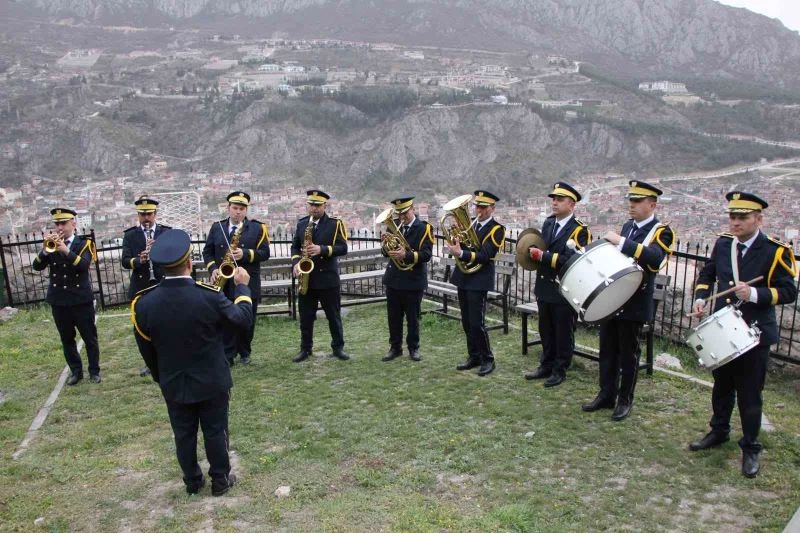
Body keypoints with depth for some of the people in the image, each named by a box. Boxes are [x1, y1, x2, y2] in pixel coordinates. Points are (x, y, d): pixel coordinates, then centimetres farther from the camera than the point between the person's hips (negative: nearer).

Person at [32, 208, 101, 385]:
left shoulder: (84, 244, -2)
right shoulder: (52, 244, 6)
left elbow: (84, 265, -20)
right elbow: (37, 266, -5)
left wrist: (65, 250, -32)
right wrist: (46, 249, -21)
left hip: (81, 299, -3)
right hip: (58, 301, 3)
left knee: (90, 337, 4)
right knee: (67, 339, 11)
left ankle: (94, 371, 16)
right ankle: (76, 371, 23)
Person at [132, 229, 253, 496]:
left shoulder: (143, 303, -15)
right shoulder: (210, 296, -24)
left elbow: (146, 349, -2)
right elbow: (243, 318, -8)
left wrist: (161, 377, 15)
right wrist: (242, 286, 8)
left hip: (173, 384, 3)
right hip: (212, 382, -2)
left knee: (183, 434, 19)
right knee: (215, 432, 15)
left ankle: (192, 481, 35)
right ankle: (220, 479, 30)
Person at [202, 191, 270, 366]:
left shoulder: (257, 227, 2)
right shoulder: (216, 227, 9)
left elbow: (265, 252, -5)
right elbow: (207, 252, 9)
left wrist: (245, 254, -20)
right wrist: (213, 269, -8)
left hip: (248, 283, -1)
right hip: (224, 283, 1)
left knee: (247, 321, 8)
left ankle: (245, 351, 26)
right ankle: (228, 355, 10)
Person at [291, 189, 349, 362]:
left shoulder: (335, 223, -3)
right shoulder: (301, 223, 9)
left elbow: (343, 247, -10)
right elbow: (295, 247, 13)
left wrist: (322, 249, -23)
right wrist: (296, 263, -6)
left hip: (328, 277, -3)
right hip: (306, 277, 3)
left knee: (334, 315, 7)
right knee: (306, 316, 9)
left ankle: (338, 347, 18)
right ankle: (305, 349, 20)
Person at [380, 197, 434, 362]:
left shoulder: (424, 228, -6)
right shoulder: (394, 227, 10)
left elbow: (426, 254, -16)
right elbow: (387, 252, 8)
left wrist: (406, 255, -30)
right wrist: (387, 246, -15)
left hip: (413, 281, -4)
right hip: (393, 279, 4)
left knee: (413, 317, 7)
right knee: (393, 317, 10)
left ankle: (413, 348, 21)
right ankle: (395, 347, 22)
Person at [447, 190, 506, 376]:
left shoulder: (497, 229, -9)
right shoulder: (469, 222, 11)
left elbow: (484, 256, -19)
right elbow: (459, 246, 7)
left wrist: (461, 253, -31)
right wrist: (457, 240, -16)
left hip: (479, 280, -7)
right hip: (463, 277, 7)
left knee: (477, 323, -7)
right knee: (467, 322, 12)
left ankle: (487, 360, 8)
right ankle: (474, 357, 24)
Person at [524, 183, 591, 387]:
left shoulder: (579, 230, -13)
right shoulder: (548, 223, 9)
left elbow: (569, 259, -24)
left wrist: (543, 256, -22)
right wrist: (536, 253, -3)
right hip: (545, 288, 7)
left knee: (563, 333, 7)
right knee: (546, 331, 17)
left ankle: (560, 370, 20)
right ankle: (546, 366, 30)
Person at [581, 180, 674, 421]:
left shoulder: (661, 231, -10)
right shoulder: (627, 226, 12)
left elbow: (655, 258, -30)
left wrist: (621, 241, -33)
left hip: (635, 303, -6)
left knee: (628, 353, 5)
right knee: (608, 349, 12)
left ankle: (625, 400, 19)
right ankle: (606, 395, 24)